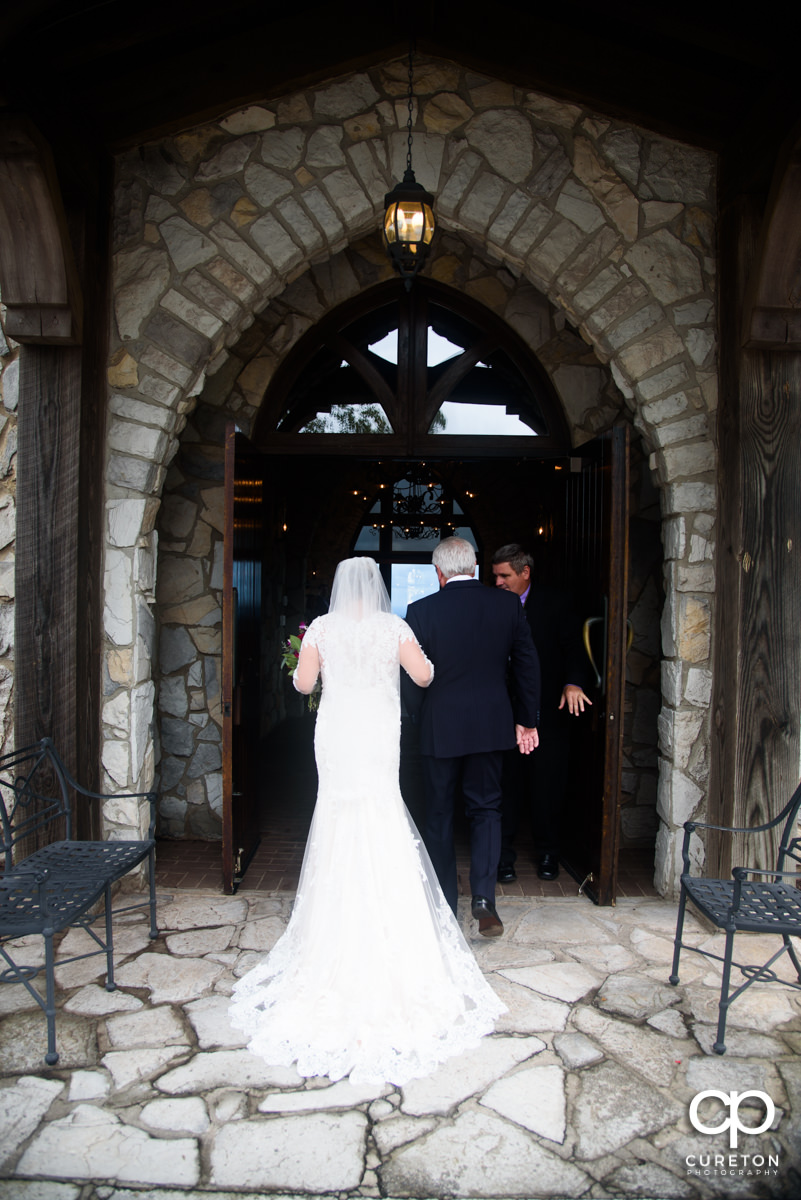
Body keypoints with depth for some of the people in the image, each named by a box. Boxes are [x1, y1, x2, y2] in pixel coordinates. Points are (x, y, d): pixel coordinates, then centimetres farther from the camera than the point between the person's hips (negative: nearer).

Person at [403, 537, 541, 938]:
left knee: (439, 815, 12)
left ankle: (444, 907, 22)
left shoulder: (421, 611, -10)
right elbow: (527, 665, 3)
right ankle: (483, 898, 1)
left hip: (440, 728, -2)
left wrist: (407, 718, 9)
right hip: (492, 725, 2)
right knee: (486, 809, 15)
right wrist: (527, 720, 12)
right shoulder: (508, 605, -2)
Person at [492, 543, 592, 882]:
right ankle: (503, 856, 19)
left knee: (547, 787, 9)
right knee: (507, 785, 4)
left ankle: (547, 853, 28)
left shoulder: (556, 602, -1)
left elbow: (573, 647, -5)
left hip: (549, 712, 0)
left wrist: (573, 682, -23)